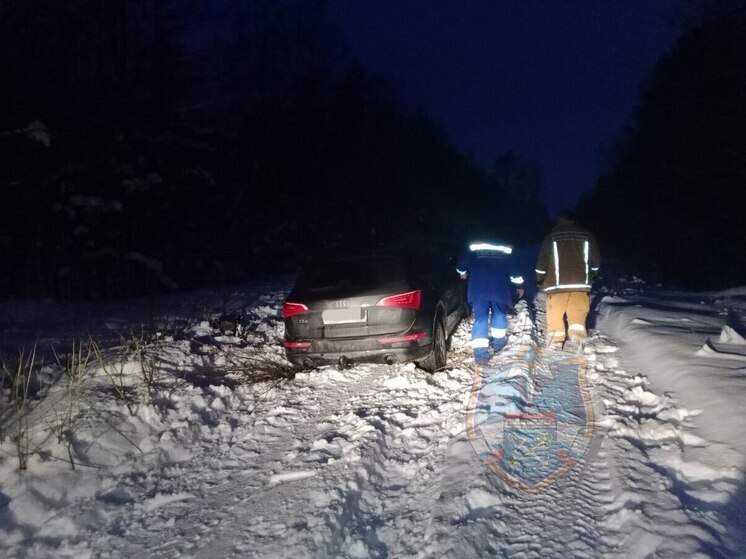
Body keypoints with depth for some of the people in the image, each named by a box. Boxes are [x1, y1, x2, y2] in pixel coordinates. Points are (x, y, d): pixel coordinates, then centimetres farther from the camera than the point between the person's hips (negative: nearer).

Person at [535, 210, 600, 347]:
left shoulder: (552, 236, 3)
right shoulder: (587, 235, 8)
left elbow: (542, 260, 4)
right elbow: (596, 259, 15)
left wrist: (540, 280, 17)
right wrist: (592, 275, 31)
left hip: (557, 283, -1)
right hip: (580, 281, 1)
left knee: (555, 311, 5)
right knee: (578, 309, 4)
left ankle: (556, 337, 3)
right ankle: (577, 329, -20)